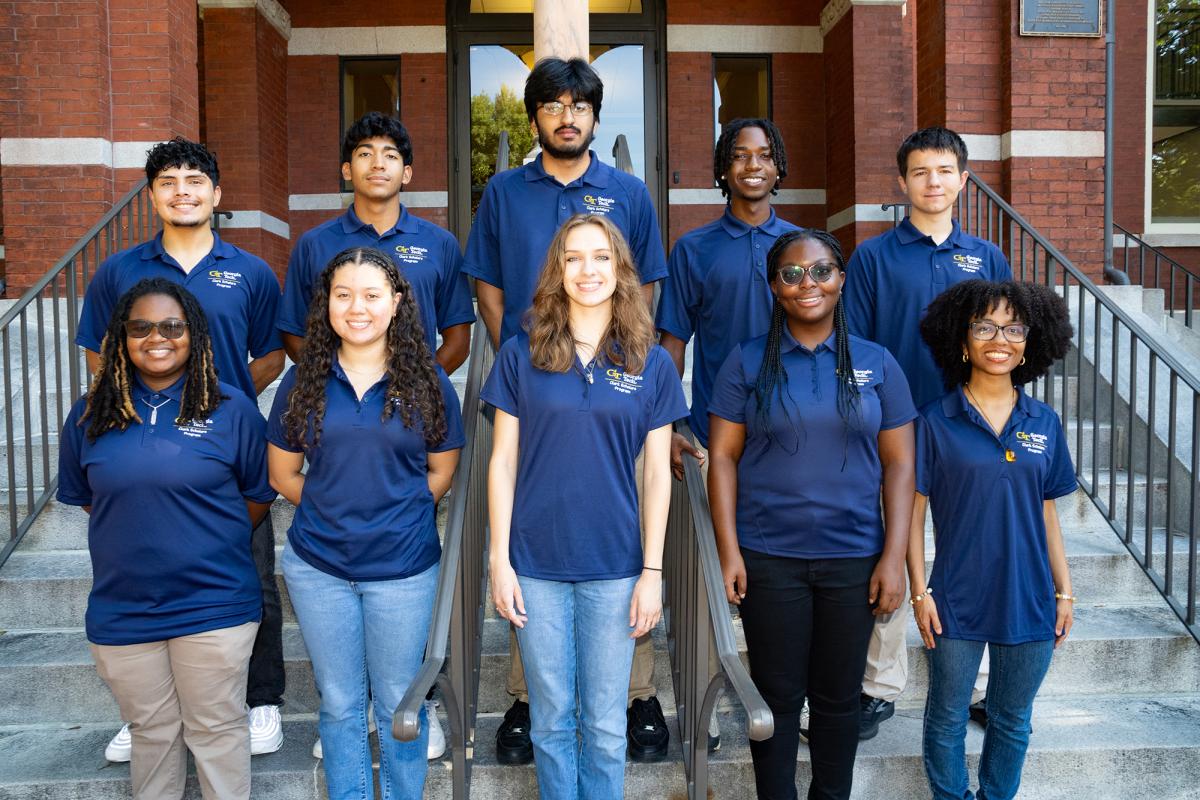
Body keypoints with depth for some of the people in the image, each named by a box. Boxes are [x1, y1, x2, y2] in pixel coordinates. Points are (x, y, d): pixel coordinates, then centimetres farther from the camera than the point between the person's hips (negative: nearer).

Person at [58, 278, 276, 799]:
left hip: (214, 606, -2)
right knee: (150, 729, 18)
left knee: (217, 728, 10)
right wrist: (141, 541, 9)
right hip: (122, 611, 3)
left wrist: (207, 543, 3)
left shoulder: (232, 410, -6)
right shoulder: (90, 415, 2)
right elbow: (83, 498, 14)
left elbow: (258, 497, 2)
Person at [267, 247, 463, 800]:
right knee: (340, 703, 16)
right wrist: (333, 510, -1)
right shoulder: (304, 382, 1)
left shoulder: (425, 381, -3)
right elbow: (283, 474, 8)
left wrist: (397, 511, -4)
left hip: (403, 567, -1)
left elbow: (442, 471, 4)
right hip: (318, 566, 2)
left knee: (399, 702, 13)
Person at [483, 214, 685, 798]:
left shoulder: (652, 365, 1)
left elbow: (658, 473, 2)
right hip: (536, 567, 0)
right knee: (552, 720, 13)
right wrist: (499, 560, -3)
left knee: (605, 725, 11)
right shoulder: (520, 356, 0)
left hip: (615, 569, 0)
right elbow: (503, 461, 1)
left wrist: (653, 572, -2)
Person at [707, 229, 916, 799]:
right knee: (776, 696, 9)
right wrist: (728, 550, -8)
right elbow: (722, 457, -1)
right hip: (768, 559, -1)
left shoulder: (877, 364, 4)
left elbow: (899, 464, 4)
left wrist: (894, 557, -3)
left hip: (854, 559, 1)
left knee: (838, 697, 13)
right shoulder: (746, 362, 1)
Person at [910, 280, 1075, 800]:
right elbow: (913, 510, -5)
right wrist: (920, 591, -8)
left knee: (1012, 721, 18)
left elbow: (1047, 514, 8)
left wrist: (1064, 591, 8)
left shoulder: (1044, 424, 2)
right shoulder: (937, 422, -7)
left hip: (1029, 601, 3)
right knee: (948, 718, 12)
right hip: (957, 601, -3)